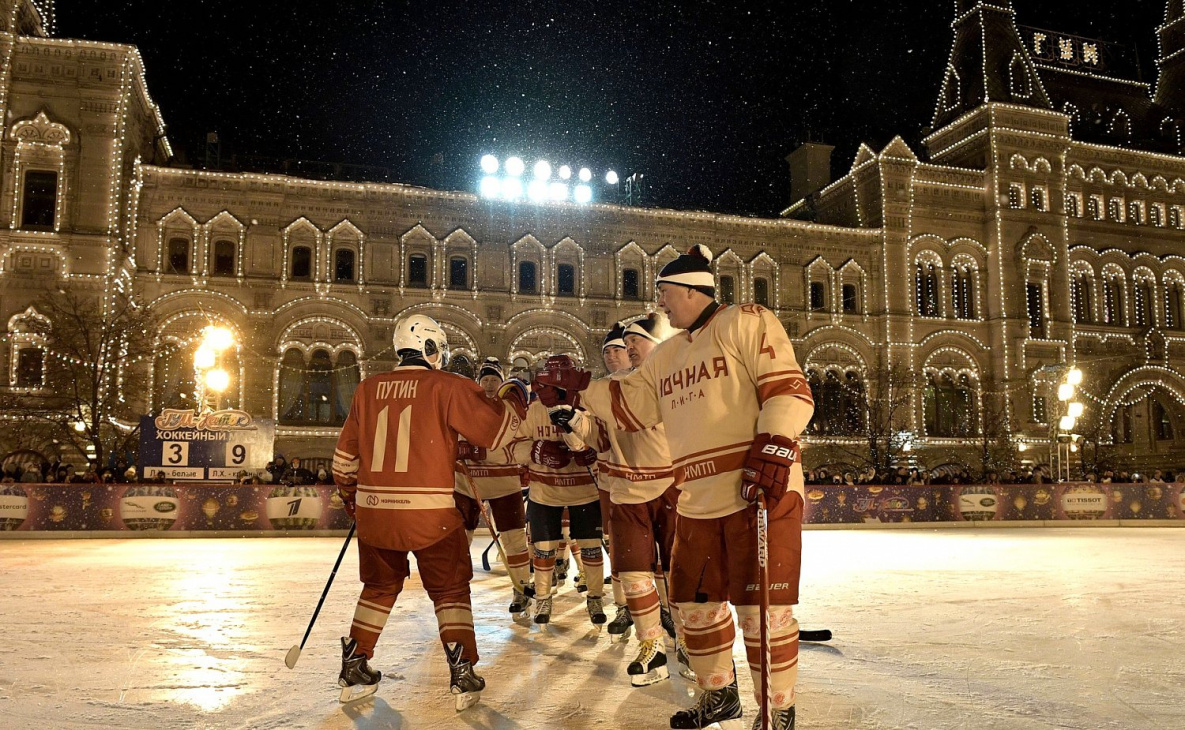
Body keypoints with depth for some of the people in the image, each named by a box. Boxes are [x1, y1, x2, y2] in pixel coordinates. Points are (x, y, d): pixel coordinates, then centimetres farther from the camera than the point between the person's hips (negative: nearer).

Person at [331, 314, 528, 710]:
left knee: (379, 587, 23)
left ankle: (354, 669, 26)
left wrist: (350, 495, 31)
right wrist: (515, 398, 13)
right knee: (450, 591, 12)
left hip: (373, 512, 4)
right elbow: (495, 430, -5)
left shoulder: (367, 389, 7)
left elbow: (345, 455, 14)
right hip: (429, 513, -4)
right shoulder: (448, 387, -6)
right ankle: (462, 676, 9)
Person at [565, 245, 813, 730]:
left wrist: (772, 448, -22)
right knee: (697, 602, 14)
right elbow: (628, 406, 17)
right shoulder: (667, 355, 20)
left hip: (760, 489, -8)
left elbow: (789, 390, -12)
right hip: (698, 503, 8)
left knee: (759, 606, -5)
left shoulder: (746, 323, -3)